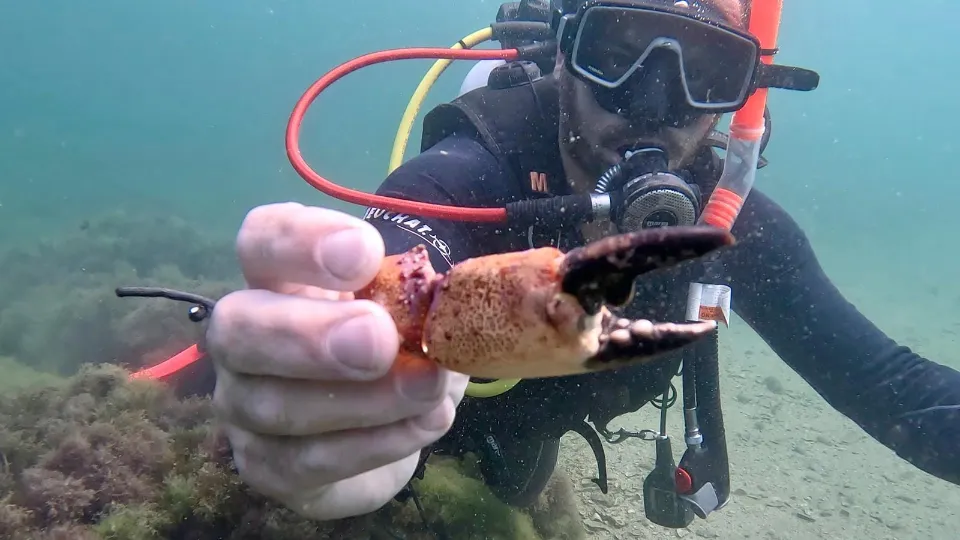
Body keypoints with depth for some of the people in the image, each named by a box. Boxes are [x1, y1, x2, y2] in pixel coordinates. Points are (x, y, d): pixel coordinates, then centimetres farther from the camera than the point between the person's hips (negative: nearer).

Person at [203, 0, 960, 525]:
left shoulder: (733, 224, -27)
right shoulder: (462, 182, -41)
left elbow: (882, 378, -25)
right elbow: (378, 307, -61)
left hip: (522, 455, 4)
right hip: (409, 453, -4)